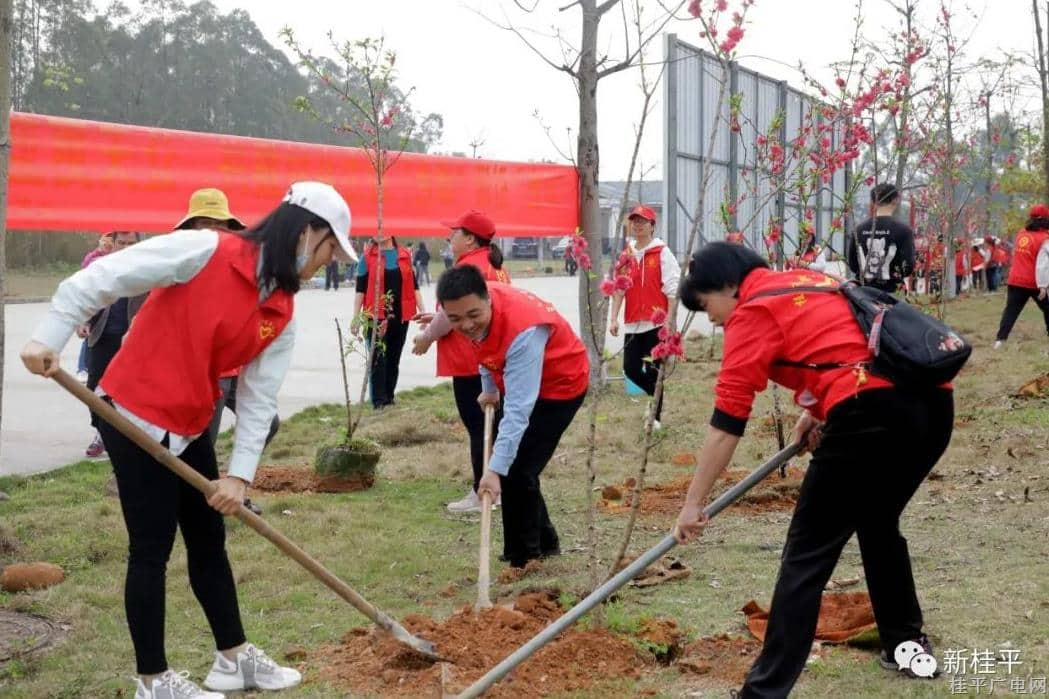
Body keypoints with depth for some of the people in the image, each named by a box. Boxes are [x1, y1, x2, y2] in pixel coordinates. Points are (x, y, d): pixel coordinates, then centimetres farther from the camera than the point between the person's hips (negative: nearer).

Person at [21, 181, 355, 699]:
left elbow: (259, 398, 2)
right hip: (134, 417, -8)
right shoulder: (206, 251, -19)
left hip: (190, 428, 8)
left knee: (209, 540, 15)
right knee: (151, 549, -1)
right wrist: (48, 339, -23)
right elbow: (99, 278, -18)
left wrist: (240, 474, -5)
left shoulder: (281, 314, 2)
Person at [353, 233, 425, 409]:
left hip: (400, 315, 4)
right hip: (376, 315, -3)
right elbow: (360, 288, -2)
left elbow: (414, 284, 11)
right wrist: (356, 317, -7)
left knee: (394, 358, 10)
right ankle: (379, 400, -6)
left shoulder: (405, 255, 8)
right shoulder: (368, 256, 0)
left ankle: (389, 396, 19)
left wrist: (422, 310, 4)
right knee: (378, 358, -6)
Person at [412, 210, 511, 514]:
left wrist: (427, 337, -4)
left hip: (471, 362, -10)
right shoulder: (495, 265, 15)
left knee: (477, 426, -5)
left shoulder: (469, 266, -16)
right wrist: (437, 319, 19)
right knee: (492, 423, 14)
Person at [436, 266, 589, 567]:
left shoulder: (523, 332, -42)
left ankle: (522, 560, 0)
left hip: (560, 384, -8)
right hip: (520, 379, 9)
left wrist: (495, 470, -47)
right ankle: (545, 543, 32)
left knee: (517, 471, -14)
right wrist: (489, 388, 10)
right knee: (511, 466, 16)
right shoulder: (475, 306, -20)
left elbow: (518, 410, -44)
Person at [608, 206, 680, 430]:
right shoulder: (626, 255, 11)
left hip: (656, 323, -5)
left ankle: (656, 416, 11)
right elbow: (618, 288, 11)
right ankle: (656, 396, 28)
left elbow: (672, 289, -7)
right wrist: (614, 318, 3)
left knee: (653, 370, -1)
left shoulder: (662, 253, -4)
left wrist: (669, 319, -12)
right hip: (632, 323, 5)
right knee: (630, 368, 3)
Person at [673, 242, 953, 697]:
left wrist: (693, 504, 2)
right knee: (878, 524, 30)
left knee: (806, 558, -2)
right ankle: (906, 643, 41)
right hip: (931, 401, 9)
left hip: (874, 412, -9)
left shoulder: (753, 311, 2)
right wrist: (818, 409, 29)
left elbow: (726, 422, -2)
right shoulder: (809, 281, 26)